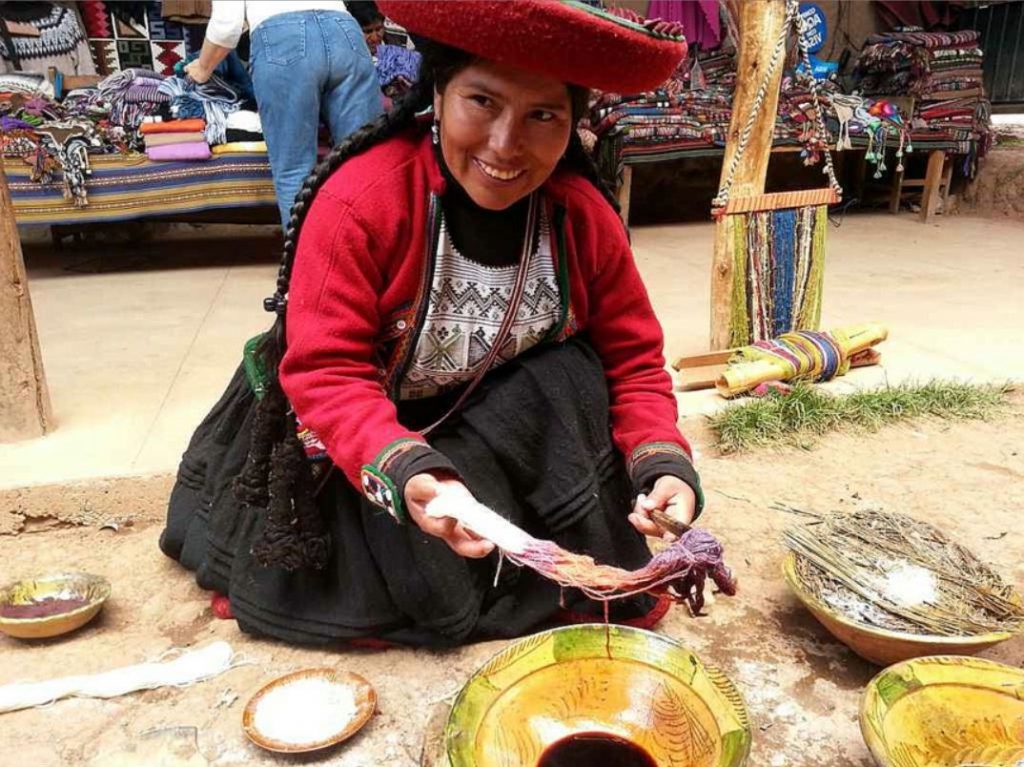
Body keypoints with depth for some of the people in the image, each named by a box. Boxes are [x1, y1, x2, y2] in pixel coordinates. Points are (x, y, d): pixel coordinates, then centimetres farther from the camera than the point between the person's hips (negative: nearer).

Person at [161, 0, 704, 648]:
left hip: (501, 424, 4)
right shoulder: (359, 200, -27)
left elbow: (632, 360, -8)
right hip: (368, 433, -3)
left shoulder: (585, 216, -14)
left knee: (568, 374, -25)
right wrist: (407, 473, -45)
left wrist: (664, 462, -26)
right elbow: (326, 374, -27)